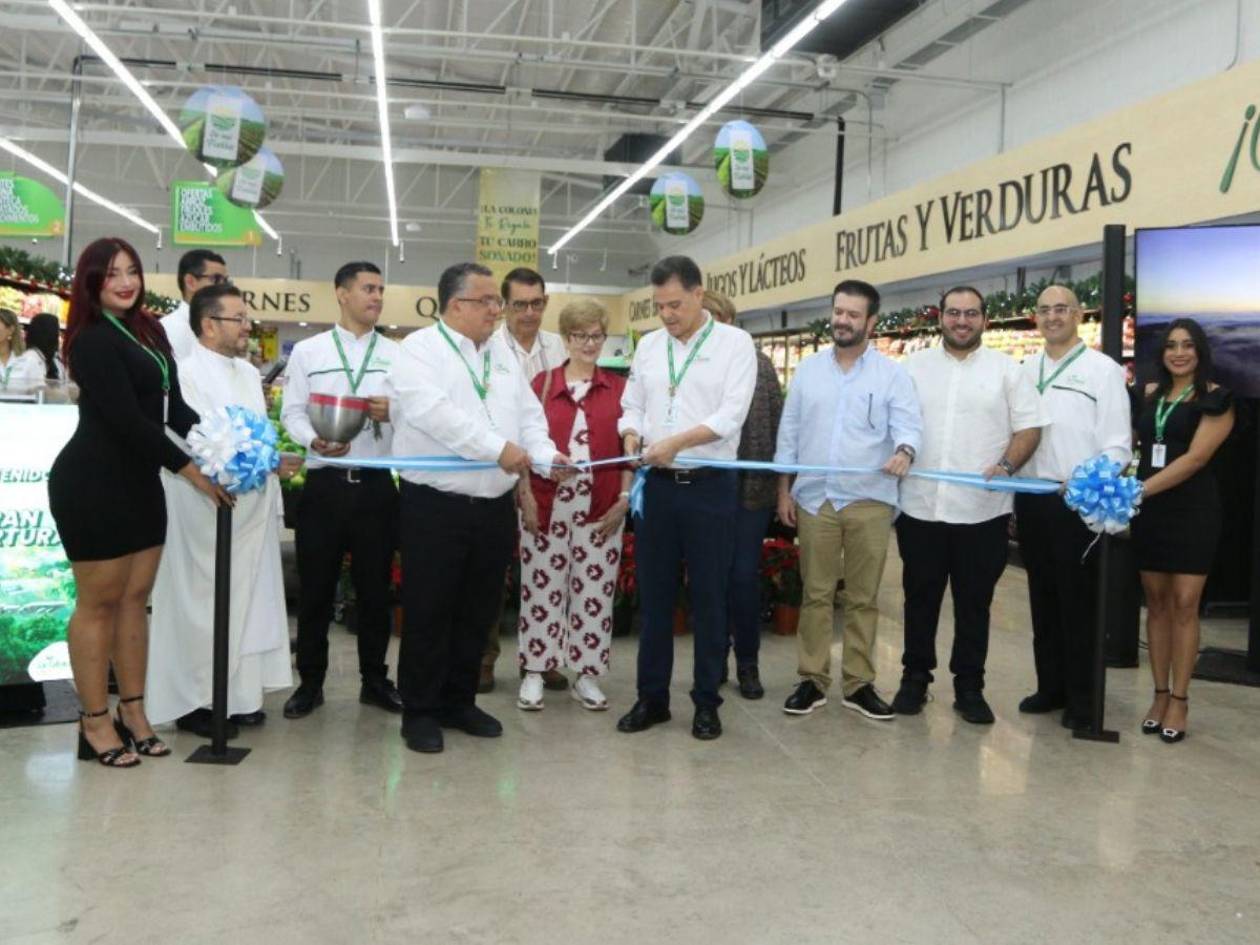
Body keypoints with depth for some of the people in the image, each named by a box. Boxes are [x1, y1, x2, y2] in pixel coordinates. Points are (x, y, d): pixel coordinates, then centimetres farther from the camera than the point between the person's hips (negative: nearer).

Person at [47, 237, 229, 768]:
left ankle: (133, 714, 21)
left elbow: (173, 407, 8)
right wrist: (193, 472, -18)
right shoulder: (93, 339, -13)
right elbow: (127, 420, -19)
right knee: (98, 603, 1)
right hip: (93, 485, -8)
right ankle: (95, 725, 13)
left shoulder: (149, 332, 10)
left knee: (135, 598, 11)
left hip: (139, 483, 8)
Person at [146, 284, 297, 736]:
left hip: (252, 508, 8)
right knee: (202, 601, 1)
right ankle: (194, 701, 12)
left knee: (246, 597, 12)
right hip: (205, 509, -8)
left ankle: (238, 693, 23)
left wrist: (277, 461, 5)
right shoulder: (186, 373, -12)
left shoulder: (249, 373, 15)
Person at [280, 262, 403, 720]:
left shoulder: (396, 355, 8)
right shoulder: (307, 351, 6)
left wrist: (392, 412, -17)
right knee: (315, 588, 6)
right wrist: (315, 440, -18)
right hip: (324, 483, -1)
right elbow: (291, 412, 0)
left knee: (375, 587, 9)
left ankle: (375, 679, 23)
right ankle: (310, 681, 20)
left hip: (376, 485, 1)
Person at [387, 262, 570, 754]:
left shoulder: (502, 357, 16)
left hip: (495, 506, 6)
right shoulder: (420, 348, -5)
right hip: (436, 505, -6)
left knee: (476, 611, 13)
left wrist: (545, 455, -7)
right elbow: (432, 411, -21)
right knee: (429, 613, 2)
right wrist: (498, 448, -23)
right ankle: (420, 711, 15)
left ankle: (459, 702, 27)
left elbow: (529, 414, 13)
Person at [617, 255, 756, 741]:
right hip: (656, 485, 4)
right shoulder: (648, 345, 10)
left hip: (710, 486, -4)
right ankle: (652, 696, 21)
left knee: (709, 597, 5)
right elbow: (631, 406, 14)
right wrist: (632, 436, -8)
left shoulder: (735, 342, -4)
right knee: (654, 595, 9)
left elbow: (731, 414, -14)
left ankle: (707, 701, 17)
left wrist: (676, 442, -23)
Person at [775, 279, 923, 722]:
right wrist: (784, 489, 7)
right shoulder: (808, 369, 10)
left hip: (869, 500, -1)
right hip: (814, 498, 2)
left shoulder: (892, 373, 2)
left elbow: (909, 424, -10)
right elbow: (789, 432, 11)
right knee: (815, 594, 6)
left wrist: (904, 452, -33)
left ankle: (859, 683, 16)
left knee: (863, 597, 6)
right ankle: (812, 680, 15)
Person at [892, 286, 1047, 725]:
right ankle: (915, 678, 22)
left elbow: (1029, 427, 1)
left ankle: (969, 687, 18)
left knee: (974, 603, 7)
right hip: (919, 506, 1)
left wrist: (1006, 466, -14)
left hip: (982, 510, -1)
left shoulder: (1006, 369, 5)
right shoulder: (914, 365, 10)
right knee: (920, 598, 10)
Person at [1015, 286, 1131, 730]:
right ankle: (1050, 686, 26)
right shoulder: (1026, 371, 12)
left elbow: (1118, 445, -9)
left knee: (1077, 600, 3)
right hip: (1031, 499, 5)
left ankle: (1081, 697, 15)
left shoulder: (1103, 370, -5)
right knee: (1042, 596, 13)